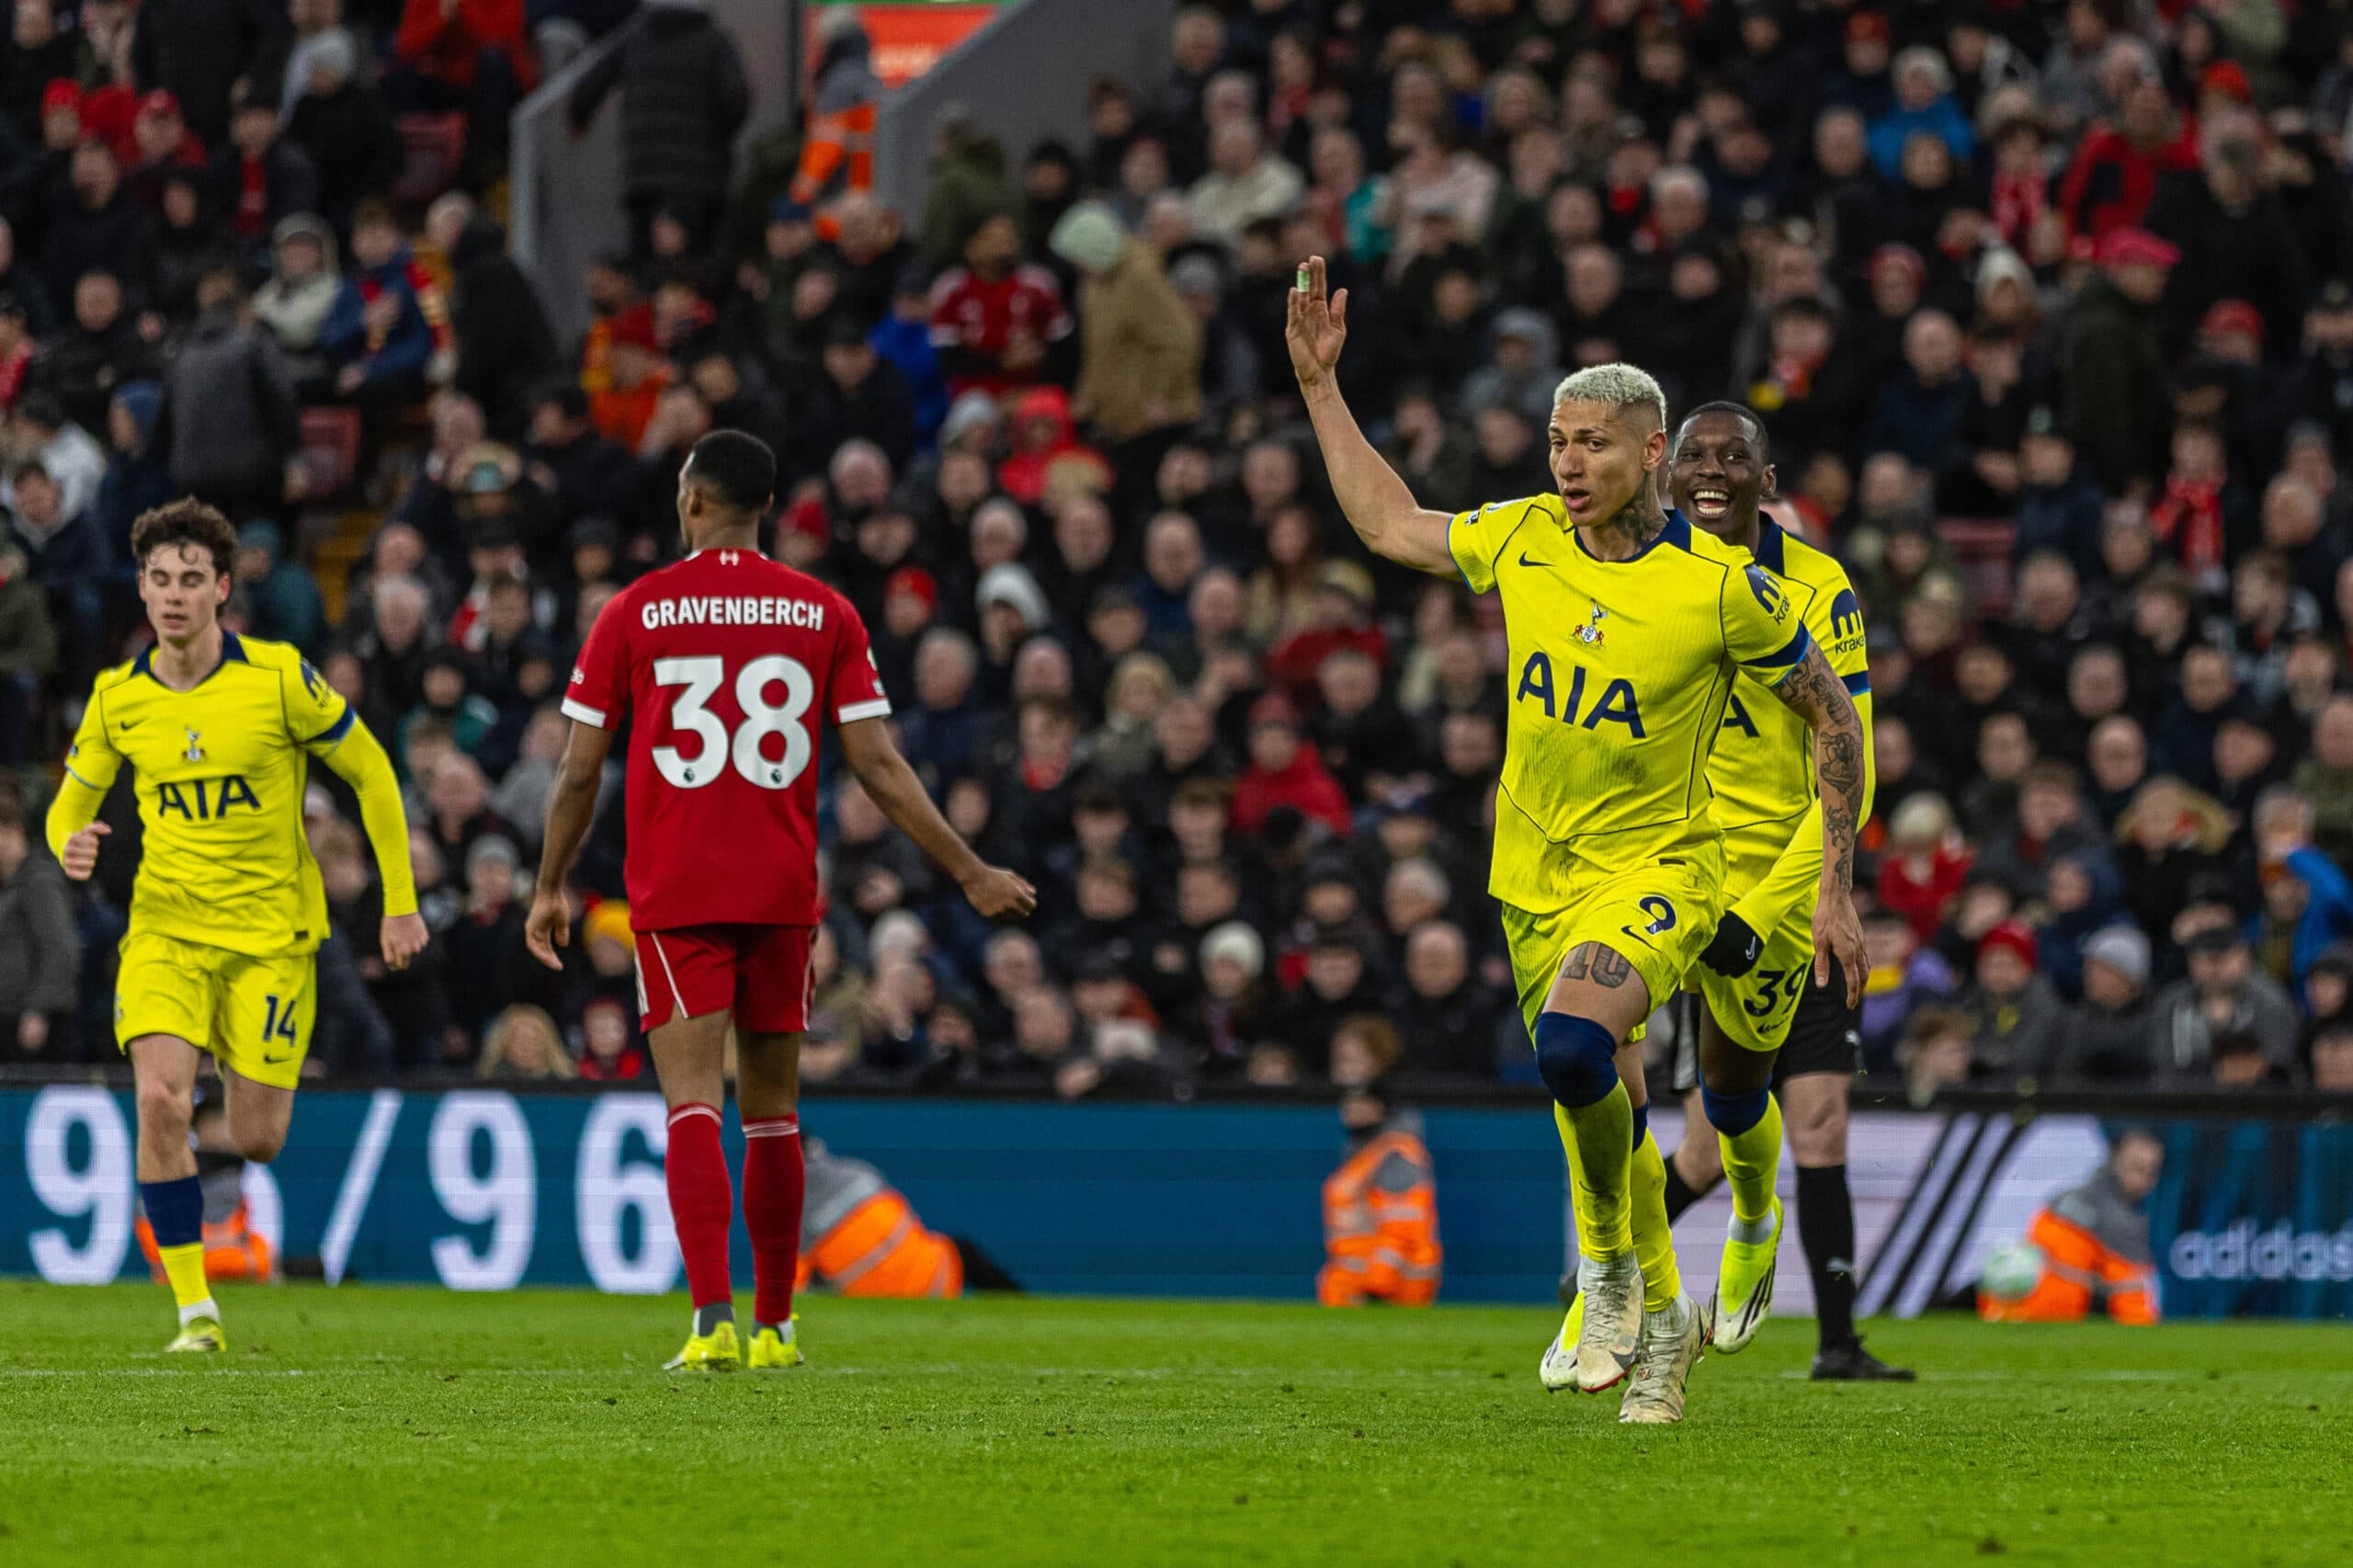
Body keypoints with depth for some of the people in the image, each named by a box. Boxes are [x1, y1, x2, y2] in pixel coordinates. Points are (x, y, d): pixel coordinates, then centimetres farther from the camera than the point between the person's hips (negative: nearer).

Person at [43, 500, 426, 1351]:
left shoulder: (279, 678, -9)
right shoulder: (118, 698, 0)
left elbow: (371, 773, 1)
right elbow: (71, 800, 14)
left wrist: (400, 900, 1)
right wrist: (70, 845, -11)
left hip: (270, 931, -2)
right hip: (165, 927, 2)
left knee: (256, 1142, -4)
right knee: (160, 1099, -21)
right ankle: (194, 1308, -12)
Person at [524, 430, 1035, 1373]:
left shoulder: (634, 613, -1)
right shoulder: (825, 615, 3)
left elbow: (578, 772, 2)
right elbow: (878, 767, 0)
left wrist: (551, 887, 15)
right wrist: (972, 874, 7)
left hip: (675, 895, -2)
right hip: (783, 893, 2)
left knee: (693, 1103, -8)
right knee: (772, 1110, 14)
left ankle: (713, 1318, -24)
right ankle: (774, 1324, 20)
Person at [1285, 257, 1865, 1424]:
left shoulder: (1722, 586, -15)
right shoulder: (1521, 539, -2)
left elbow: (1833, 718, -4)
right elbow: (1388, 525, 16)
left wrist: (1836, 889, -4)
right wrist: (1320, 386, 12)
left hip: (1656, 869, -5)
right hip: (1535, 875, 5)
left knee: (1573, 1042, -32)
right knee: (1596, 1102, 13)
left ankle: (1609, 1266, -10)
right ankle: (1660, 1316, 34)